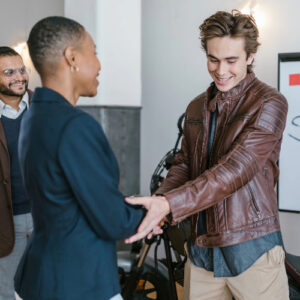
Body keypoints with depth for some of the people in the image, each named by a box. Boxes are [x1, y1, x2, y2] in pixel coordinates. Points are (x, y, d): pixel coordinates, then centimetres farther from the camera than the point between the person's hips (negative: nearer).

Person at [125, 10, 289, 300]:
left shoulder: (269, 103, -10)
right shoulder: (196, 108, 12)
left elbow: (236, 170, -22)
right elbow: (184, 164, 10)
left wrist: (169, 204, -32)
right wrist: (159, 199, -13)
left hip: (251, 250, -5)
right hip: (201, 249, 5)